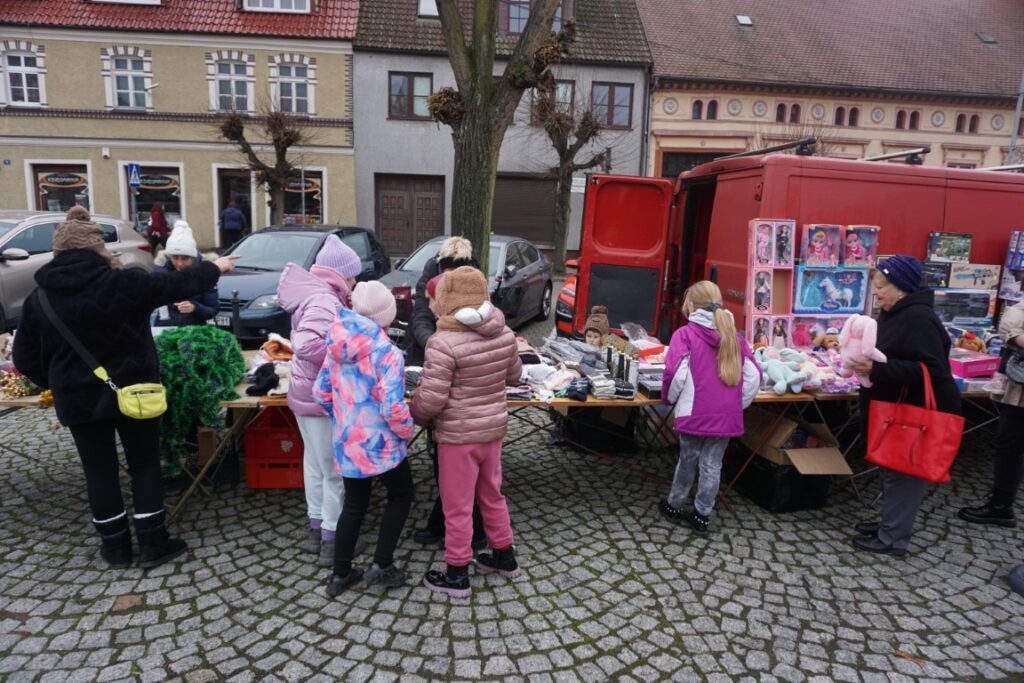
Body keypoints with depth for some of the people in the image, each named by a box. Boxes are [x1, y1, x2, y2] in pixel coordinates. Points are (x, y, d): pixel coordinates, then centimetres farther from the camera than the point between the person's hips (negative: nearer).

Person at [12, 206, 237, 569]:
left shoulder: (38, 298, -2)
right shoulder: (123, 283, -14)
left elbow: (26, 359, 4)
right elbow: (177, 283, -1)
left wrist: (58, 385, 18)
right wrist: (214, 267, 15)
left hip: (78, 398, 3)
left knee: (99, 470, 13)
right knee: (145, 463, 11)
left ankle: (116, 545, 23)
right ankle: (153, 543, 14)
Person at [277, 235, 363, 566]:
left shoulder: (318, 294, 9)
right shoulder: (325, 301, -23)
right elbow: (306, 344, -37)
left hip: (308, 393, 10)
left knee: (315, 463, 20)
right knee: (335, 470, 2)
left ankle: (316, 527, 34)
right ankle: (331, 539, 13)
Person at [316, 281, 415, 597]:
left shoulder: (338, 345, 0)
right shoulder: (386, 353, -20)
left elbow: (322, 392, 7)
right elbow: (393, 408, -25)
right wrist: (407, 431, -6)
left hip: (347, 442, 6)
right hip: (380, 444, -6)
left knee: (354, 504, 20)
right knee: (401, 495, 18)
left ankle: (340, 574, 29)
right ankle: (381, 566, 19)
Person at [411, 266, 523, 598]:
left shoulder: (443, 342, -23)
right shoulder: (504, 333, -3)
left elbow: (431, 400, -21)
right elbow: (514, 375, 12)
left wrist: (416, 414, 0)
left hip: (458, 435, -6)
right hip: (494, 427, 6)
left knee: (457, 506, 9)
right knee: (491, 495, 23)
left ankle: (456, 575, 23)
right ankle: (505, 557, 38)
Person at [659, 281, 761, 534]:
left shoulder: (685, 334, -7)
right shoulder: (734, 335, 8)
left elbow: (675, 372, -17)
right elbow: (753, 374, 6)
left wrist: (669, 397, 0)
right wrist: (739, 403, 15)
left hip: (695, 413, -3)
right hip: (727, 415, 3)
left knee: (688, 460, 12)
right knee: (712, 464, 10)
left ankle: (674, 505, 29)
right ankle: (702, 515, 19)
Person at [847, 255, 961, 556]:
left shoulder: (918, 319, -22)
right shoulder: (894, 313, 10)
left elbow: (930, 369, -29)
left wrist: (876, 369, -32)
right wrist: (867, 362, 5)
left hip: (919, 412, -10)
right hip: (897, 409, 10)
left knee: (904, 473, -1)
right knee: (893, 469, 18)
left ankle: (893, 539, 9)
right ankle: (890, 524, 31)